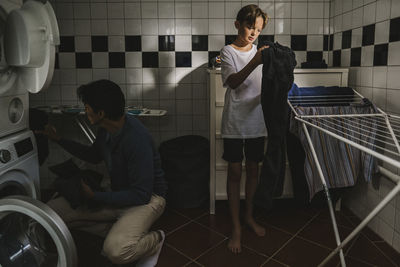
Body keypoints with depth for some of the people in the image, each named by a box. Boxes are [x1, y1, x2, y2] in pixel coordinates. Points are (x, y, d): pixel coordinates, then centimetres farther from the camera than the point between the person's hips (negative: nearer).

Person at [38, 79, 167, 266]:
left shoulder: (136, 140, -30)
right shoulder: (107, 129, -3)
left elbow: (141, 195, -26)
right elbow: (94, 156, 19)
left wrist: (94, 196, -22)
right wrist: (58, 139, 14)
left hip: (147, 198, -8)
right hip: (118, 192, 8)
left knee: (115, 251, -34)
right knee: (53, 210, -2)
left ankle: (155, 239, -2)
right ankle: (118, 231, 3)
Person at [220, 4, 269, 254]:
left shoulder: (260, 52, 10)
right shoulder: (229, 51, -4)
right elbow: (232, 82, -23)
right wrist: (254, 63, -38)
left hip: (256, 120, 5)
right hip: (235, 122, -4)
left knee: (253, 169, 13)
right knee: (235, 172, 2)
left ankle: (249, 215, 32)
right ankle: (236, 226, 14)